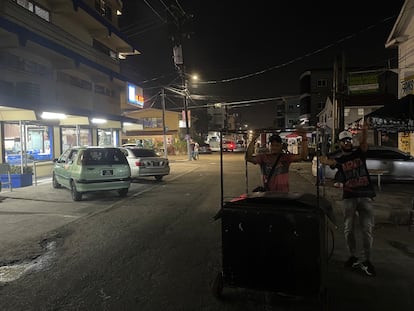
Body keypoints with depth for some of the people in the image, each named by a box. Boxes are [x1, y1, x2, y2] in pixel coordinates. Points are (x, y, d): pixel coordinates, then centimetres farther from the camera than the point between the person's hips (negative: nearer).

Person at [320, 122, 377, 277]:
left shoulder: (359, 152, 9)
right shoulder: (339, 159, 8)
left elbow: (363, 143, -14)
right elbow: (331, 162, -15)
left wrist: (364, 131, -36)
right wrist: (325, 160, -41)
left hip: (365, 195, -1)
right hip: (349, 197, 1)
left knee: (367, 229, -2)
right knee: (348, 229, 3)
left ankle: (366, 260, 5)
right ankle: (353, 257, 17)